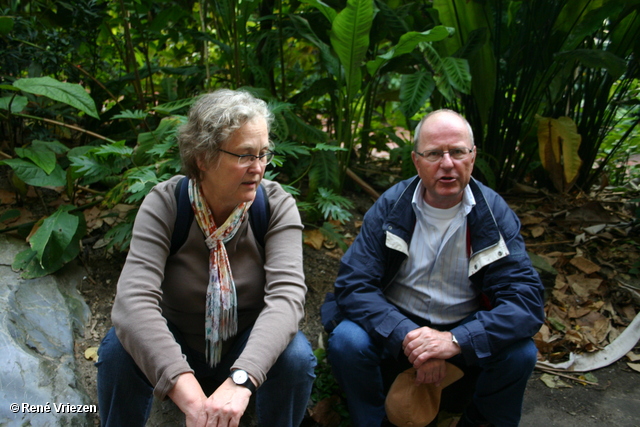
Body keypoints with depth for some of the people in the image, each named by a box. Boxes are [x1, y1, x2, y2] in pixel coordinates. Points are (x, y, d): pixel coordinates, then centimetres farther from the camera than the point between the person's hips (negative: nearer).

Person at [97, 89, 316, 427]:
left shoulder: (277, 205, -17)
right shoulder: (164, 205, -19)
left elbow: (287, 295, -30)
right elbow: (134, 300, -32)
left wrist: (241, 380, -47)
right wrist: (191, 395, -46)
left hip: (249, 349, 0)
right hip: (178, 346, 0)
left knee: (296, 356, -29)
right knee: (118, 348, -28)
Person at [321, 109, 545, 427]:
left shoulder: (494, 213, -10)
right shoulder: (390, 206, -11)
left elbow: (526, 299, -17)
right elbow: (352, 284, -16)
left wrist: (456, 340, -34)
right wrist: (406, 336, -32)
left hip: (464, 332, 1)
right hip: (396, 326, -1)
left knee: (520, 353, -24)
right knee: (346, 341, -28)